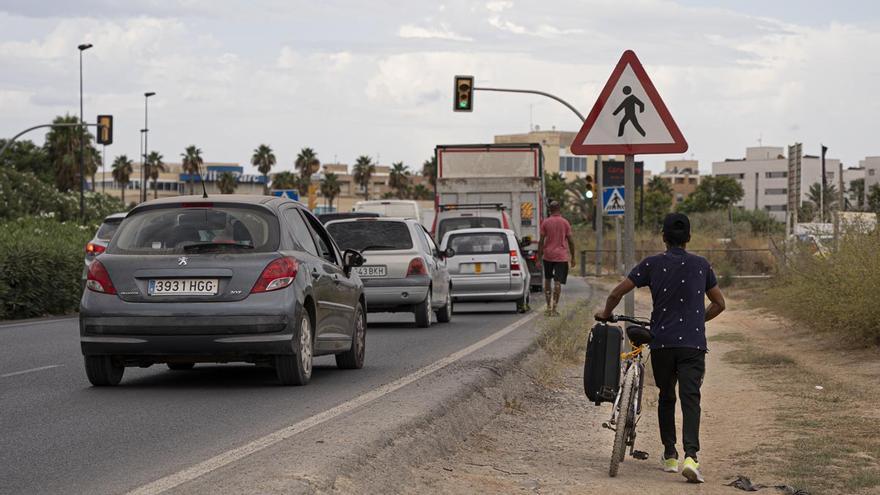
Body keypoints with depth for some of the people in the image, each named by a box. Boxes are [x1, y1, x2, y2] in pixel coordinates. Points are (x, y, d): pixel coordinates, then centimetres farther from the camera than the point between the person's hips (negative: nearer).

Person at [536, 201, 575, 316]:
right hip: (561, 256, -1)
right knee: (558, 282, -3)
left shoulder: (545, 223, 0)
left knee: (547, 280, 16)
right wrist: (573, 258, 9)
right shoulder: (565, 223, 0)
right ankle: (554, 308, -9)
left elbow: (541, 241, -3)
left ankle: (548, 307, 15)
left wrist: (539, 259, 1)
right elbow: (570, 241, 0)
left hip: (548, 256, 1)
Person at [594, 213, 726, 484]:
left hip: (661, 342, 0)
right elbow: (719, 303, 16)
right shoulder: (701, 265, 7)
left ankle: (670, 456, 21)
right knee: (690, 399, -5)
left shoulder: (652, 264, 2)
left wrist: (605, 314, 20)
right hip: (693, 343, 0)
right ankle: (690, 456, -23)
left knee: (666, 397, 18)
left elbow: (616, 293, 1)